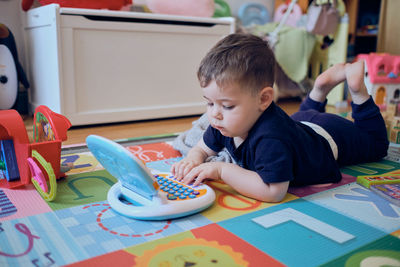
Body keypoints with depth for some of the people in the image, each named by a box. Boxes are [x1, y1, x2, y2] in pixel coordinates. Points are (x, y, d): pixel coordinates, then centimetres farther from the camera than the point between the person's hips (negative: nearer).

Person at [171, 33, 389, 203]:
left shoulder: (271, 138, -52)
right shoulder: (226, 122, -28)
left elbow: (273, 191, -58)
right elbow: (202, 149, -12)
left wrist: (222, 170, -52)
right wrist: (192, 161, -36)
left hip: (332, 136, -6)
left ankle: (354, 83, 21)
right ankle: (323, 85, 31)